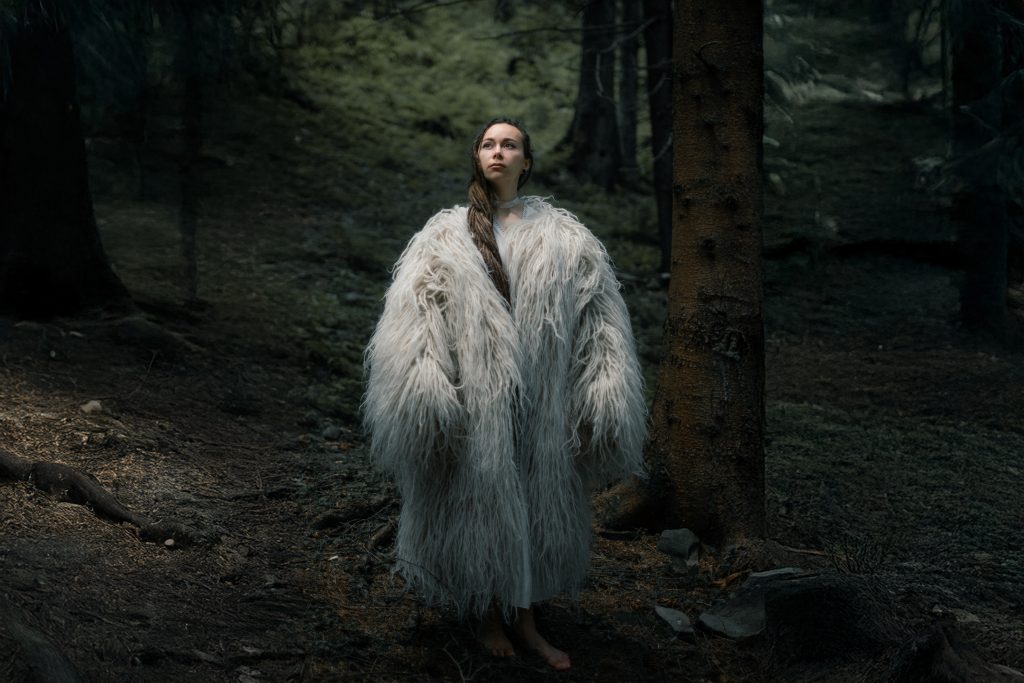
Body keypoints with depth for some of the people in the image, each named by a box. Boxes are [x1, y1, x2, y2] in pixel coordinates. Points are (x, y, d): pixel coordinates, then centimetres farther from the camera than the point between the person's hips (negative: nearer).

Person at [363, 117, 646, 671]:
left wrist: (604, 398, -6)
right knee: (480, 502, 6)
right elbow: (409, 315, -6)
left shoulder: (563, 237, 8)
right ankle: (488, 616, 25)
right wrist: (425, 392, -19)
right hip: (476, 403, -1)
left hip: (541, 406, 2)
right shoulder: (445, 236, 5)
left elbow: (601, 319, 4)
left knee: (535, 503, 9)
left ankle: (524, 619, 24)